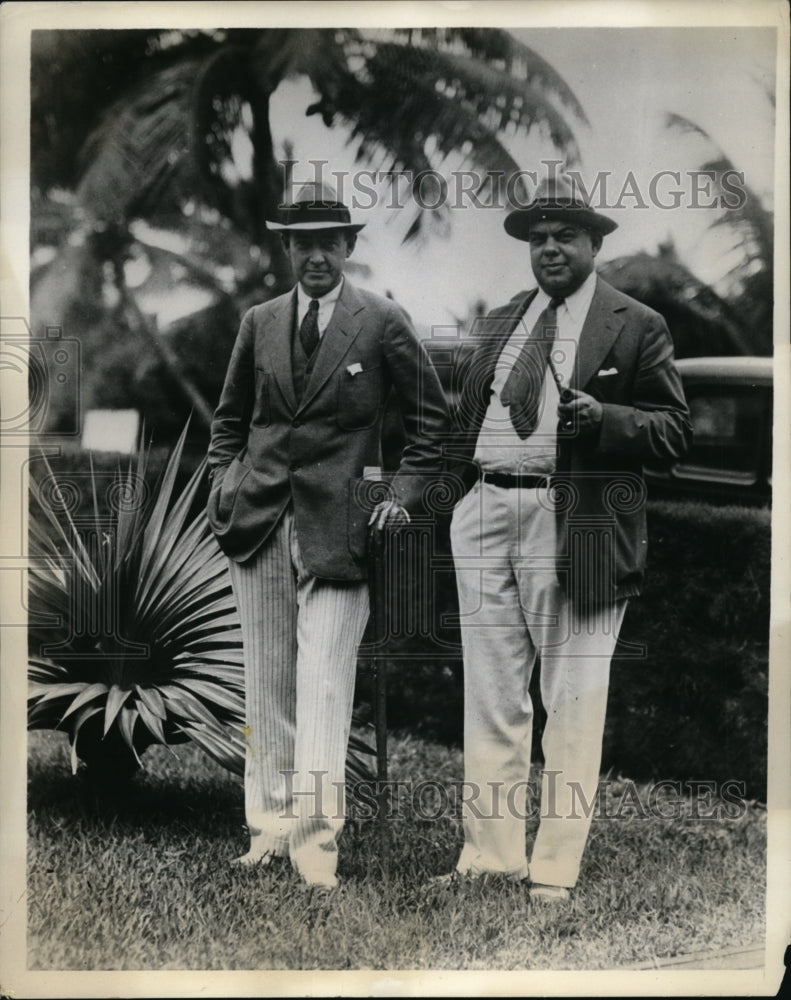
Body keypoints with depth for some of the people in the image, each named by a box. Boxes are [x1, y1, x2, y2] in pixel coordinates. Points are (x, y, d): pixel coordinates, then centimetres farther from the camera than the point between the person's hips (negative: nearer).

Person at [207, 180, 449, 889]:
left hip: (336, 524, -4)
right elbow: (231, 416, 21)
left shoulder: (383, 322, 1)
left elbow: (431, 416, 6)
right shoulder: (260, 322, 11)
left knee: (324, 688, -8)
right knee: (266, 684, 8)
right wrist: (223, 483, 7)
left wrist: (404, 494, -2)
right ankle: (271, 824, 18)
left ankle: (317, 839, -3)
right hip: (259, 517, 4)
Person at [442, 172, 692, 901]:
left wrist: (605, 417, -18)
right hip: (487, 515, 5)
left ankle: (555, 867, 11)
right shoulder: (500, 323, 18)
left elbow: (675, 431, -2)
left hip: (575, 525, -5)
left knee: (572, 702, 0)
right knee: (490, 697, 9)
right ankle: (491, 854, 20)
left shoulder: (636, 327, 2)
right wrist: (459, 483, 11)